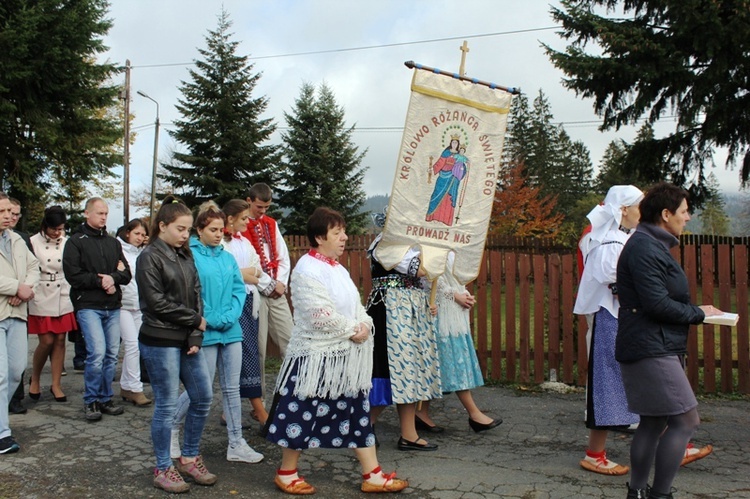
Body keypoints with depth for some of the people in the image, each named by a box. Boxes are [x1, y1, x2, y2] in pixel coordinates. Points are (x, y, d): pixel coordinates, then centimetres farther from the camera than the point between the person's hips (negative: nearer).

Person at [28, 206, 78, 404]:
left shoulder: (67, 243, 3)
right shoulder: (34, 242, -5)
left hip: (63, 298, 3)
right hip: (41, 298, -3)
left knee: (60, 340, 5)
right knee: (46, 341, -3)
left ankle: (56, 384, 15)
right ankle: (34, 379, 22)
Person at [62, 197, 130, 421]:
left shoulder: (113, 242, 16)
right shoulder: (76, 242, 1)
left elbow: (126, 274, 9)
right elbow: (73, 275, -10)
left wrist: (112, 278, -10)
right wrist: (100, 281, -10)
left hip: (113, 307, 5)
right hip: (88, 306, -5)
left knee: (112, 355, 6)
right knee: (97, 353, -13)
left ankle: (105, 399, 18)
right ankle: (90, 401, 3)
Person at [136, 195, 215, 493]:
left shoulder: (185, 256, 10)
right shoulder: (150, 257, -9)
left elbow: (196, 296, 7)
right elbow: (157, 304, -14)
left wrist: (196, 336, -4)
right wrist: (195, 320, -6)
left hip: (187, 340, 7)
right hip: (160, 342, -7)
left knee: (203, 398, 9)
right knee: (166, 405, 1)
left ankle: (189, 458, 26)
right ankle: (162, 469, 17)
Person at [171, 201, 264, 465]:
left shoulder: (228, 258, 9)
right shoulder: (189, 256, -8)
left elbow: (239, 290, 7)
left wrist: (229, 317, -8)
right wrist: (211, 320, -15)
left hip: (231, 332, 6)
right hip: (205, 332, -5)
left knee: (232, 388, 9)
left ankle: (236, 444, 18)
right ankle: (172, 429, 27)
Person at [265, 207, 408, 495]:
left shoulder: (337, 268, 12)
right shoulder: (307, 270, -15)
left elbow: (354, 305, 15)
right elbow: (320, 315, -23)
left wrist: (365, 325, -5)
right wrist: (353, 330, -15)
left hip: (347, 356, 9)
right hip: (317, 356, -9)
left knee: (357, 414, 11)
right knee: (304, 414, 4)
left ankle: (372, 476, 18)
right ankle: (286, 473, 23)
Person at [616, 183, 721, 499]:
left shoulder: (653, 245, 18)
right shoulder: (644, 248, -15)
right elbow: (657, 304, -20)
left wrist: (696, 312, 6)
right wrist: (699, 313, -7)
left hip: (657, 348, 10)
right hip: (651, 350, -10)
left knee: (654, 422, 13)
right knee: (685, 420, -8)